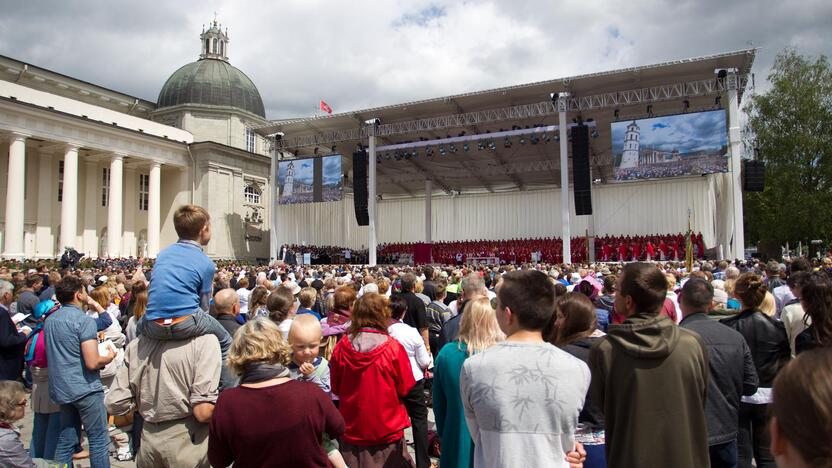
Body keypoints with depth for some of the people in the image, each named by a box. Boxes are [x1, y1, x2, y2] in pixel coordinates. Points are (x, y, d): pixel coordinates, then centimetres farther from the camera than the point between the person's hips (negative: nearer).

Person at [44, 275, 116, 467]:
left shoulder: (49, 320, 8)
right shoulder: (84, 320, -16)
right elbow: (92, 363, -21)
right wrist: (108, 357, -2)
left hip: (60, 389, 8)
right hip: (85, 389, -8)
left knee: (66, 440, 15)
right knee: (98, 440, 3)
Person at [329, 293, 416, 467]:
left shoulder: (341, 347, -11)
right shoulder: (393, 348, -19)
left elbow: (335, 388, 2)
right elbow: (405, 388, -9)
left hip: (352, 428, 2)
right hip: (387, 430, -2)